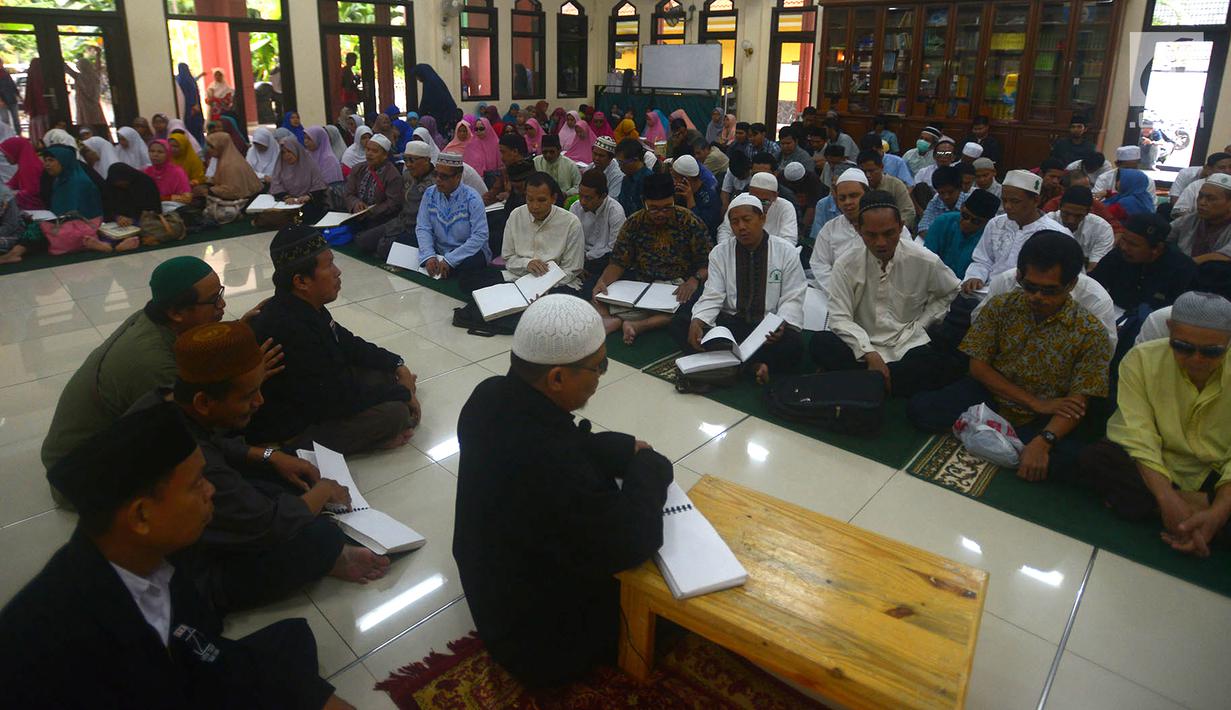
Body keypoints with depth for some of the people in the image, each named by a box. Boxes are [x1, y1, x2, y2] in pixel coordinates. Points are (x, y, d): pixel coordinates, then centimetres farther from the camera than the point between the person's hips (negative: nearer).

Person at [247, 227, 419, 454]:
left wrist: (397, 365, 2)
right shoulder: (290, 330, -33)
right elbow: (340, 399, -28)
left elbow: (347, 343, 13)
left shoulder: (303, 307, -4)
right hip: (289, 434, -10)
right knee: (394, 413, -19)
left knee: (385, 373, 7)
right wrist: (403, 393, -15)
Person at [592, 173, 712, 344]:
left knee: (690, 304, -37)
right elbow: (618, 262, 2)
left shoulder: (690, 222, -4)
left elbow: (707, 264, -5)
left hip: (678, 286, -3)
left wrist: (695, 280, -26)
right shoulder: (634, 222, 3)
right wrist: (603, 282, -18)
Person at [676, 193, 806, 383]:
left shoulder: (786, 251, 2)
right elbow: (712, 296, -1)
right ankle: (753, 365, -32)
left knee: (793, 342, -35)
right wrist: (697, 321, -23)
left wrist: (782, 325, -23)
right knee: (679, 323, -23)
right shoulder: (719, 253, 6)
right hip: (729, 323, 2)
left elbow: (792, 299, -1)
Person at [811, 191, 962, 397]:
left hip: (909, 347, 1)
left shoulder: (926, 261, -1)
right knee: (820, 343, -29)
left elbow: (951, 292, 17)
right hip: (862, 347, 0)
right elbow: (840, 318, -7)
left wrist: (918, 326, 3)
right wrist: (869, 354, -20)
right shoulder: (846, 264, -3)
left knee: (942, 365, -32)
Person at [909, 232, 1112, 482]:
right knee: (919, 407, -21)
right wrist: (1035, 403, -14)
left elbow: (1077, 403, -12)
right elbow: (978, 366, -5)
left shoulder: (1090, 334, -9)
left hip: (1039, 423, -1)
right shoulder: (1000, 307, -3)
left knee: (1065, 458, -33)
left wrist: (1042, 441, -31)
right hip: (989, 397, 1)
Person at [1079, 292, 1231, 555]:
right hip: (1154, 471, 1)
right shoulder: (1142, 360, -13)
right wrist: (1168, 500, -33)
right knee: (1095, 457, -30)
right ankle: (1201, 505, -23)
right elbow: (1138, 439, -19)